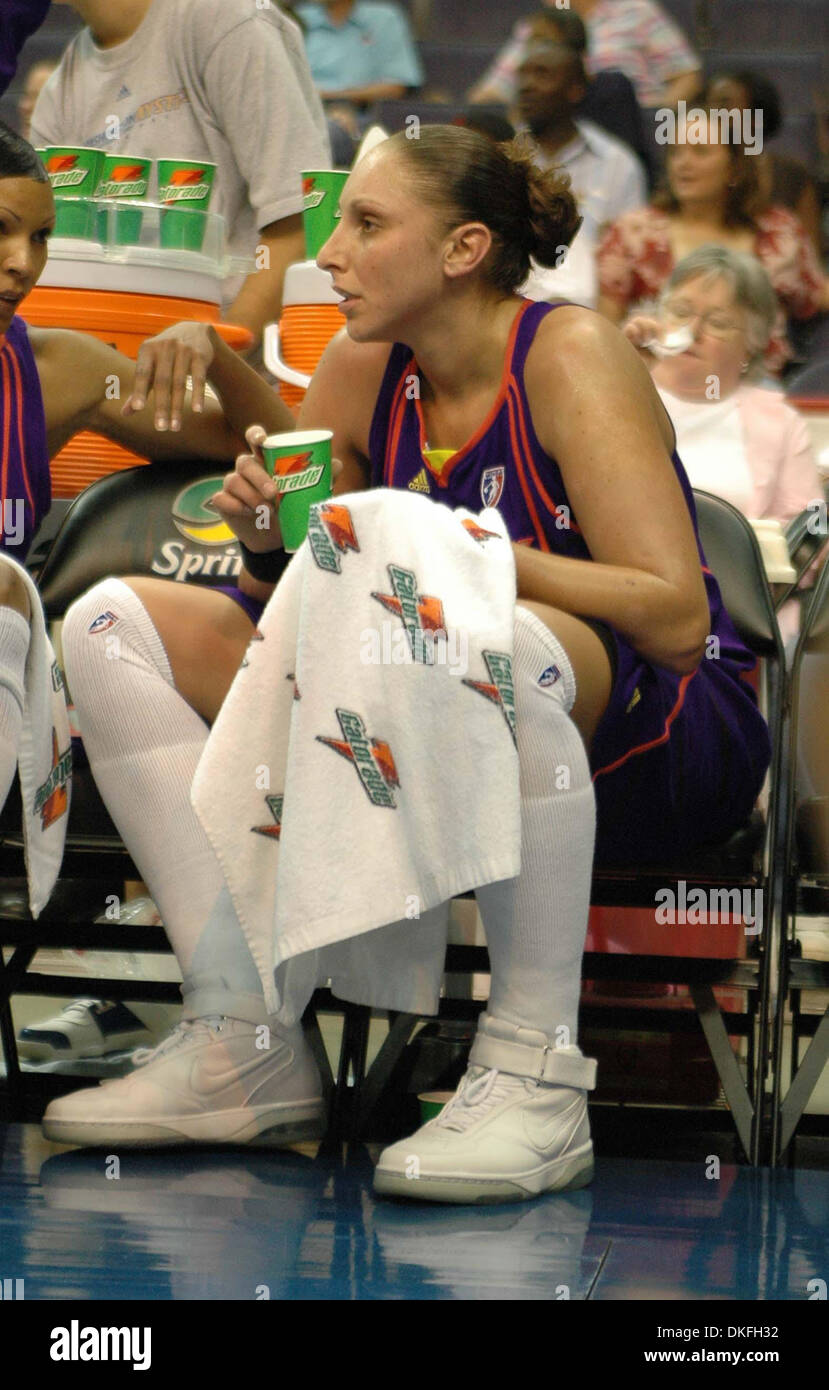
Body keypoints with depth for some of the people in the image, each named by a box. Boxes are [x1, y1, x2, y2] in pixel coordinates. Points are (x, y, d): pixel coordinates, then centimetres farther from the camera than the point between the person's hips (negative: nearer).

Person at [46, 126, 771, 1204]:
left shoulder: (570, 356, -12)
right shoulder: (363, 371, 5)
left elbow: (676, 618, -21)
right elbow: (301, 602, 14)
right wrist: (271, 538, -9)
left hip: (651, 743, -7)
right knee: (113, 621, -2)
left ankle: (536, 1078, -32)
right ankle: (244, 1044, -10)